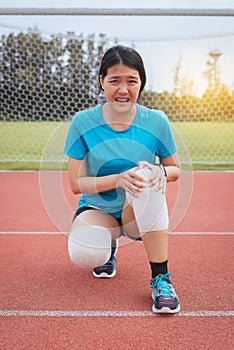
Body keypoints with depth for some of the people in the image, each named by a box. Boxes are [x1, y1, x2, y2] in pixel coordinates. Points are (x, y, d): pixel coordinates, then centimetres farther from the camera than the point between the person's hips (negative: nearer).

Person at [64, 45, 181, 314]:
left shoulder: (156, 121, -8)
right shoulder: (83, 122, -10)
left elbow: (175, 169, 4)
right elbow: (76, 184, -10)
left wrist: (160, 172, -22)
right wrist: (118, 179, -28)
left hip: (139, 214, 0)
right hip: (97, 210, 0)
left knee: (149, 175, -32)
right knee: (84, 253, -32)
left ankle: (161, 278, -22)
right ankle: (108, 246, 12)